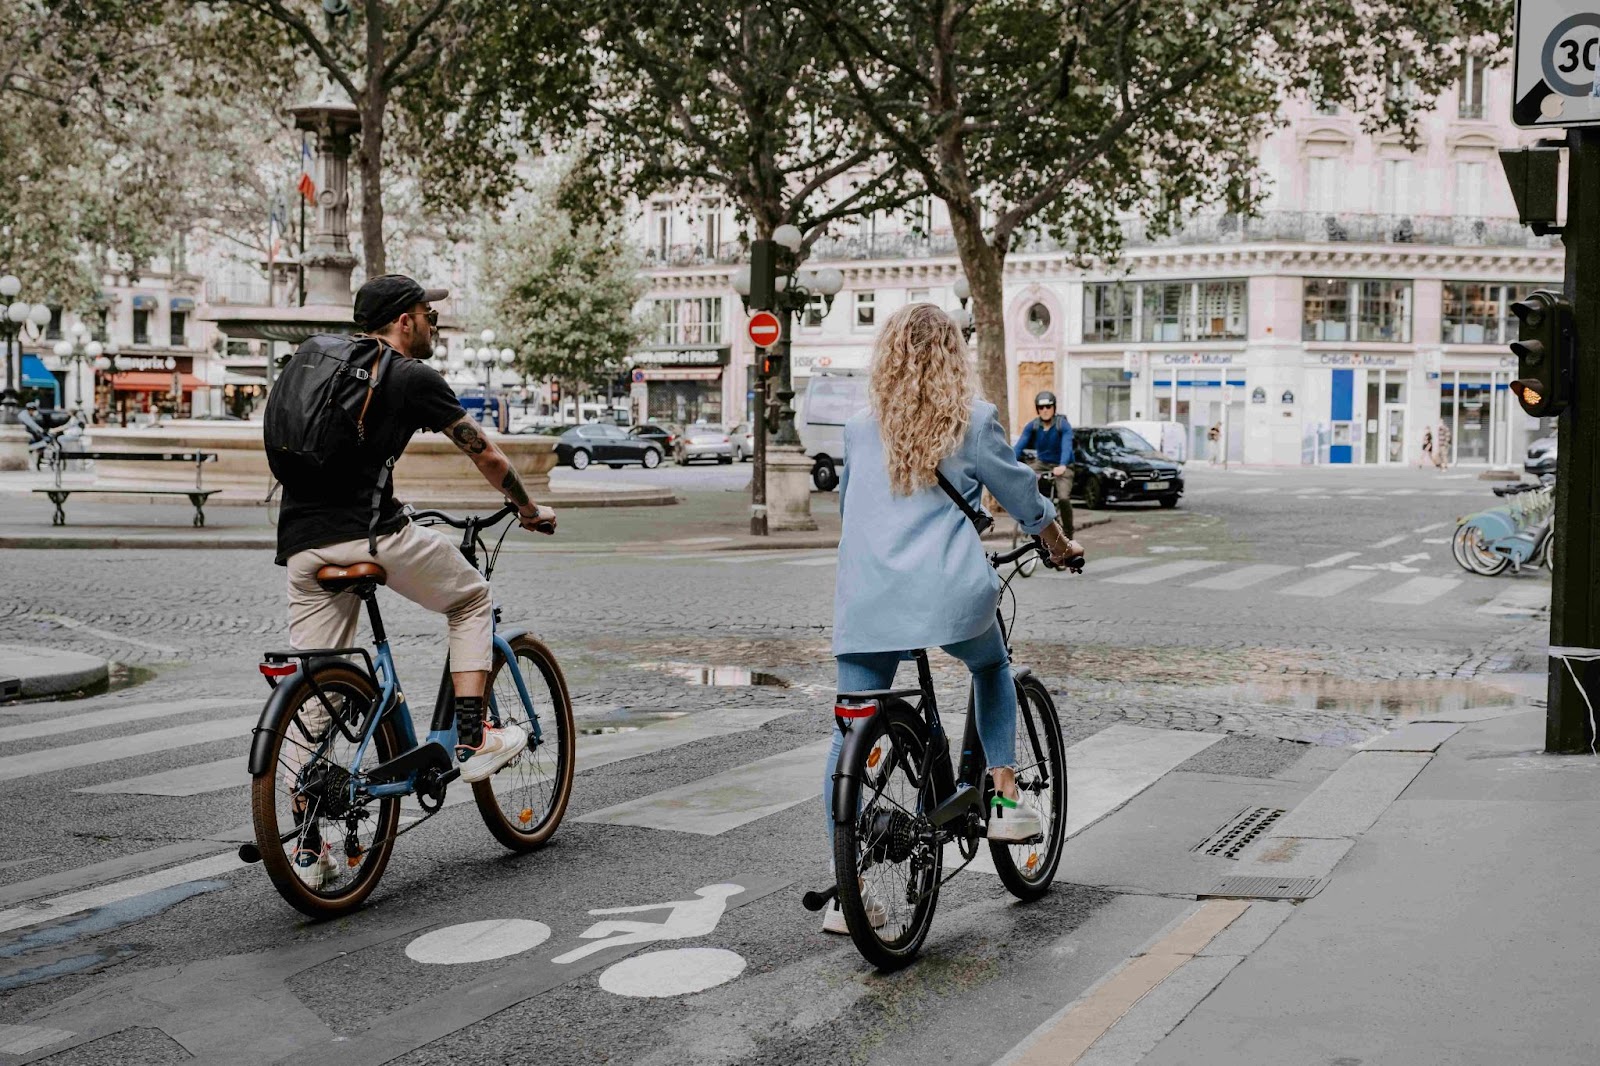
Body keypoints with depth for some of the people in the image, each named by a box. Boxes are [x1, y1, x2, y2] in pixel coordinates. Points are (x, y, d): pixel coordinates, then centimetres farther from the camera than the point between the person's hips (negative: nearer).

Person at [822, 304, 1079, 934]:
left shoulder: (860, 428, 14)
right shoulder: (971, 421, 4)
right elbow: (1021, 494, 13)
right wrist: (1061, 546, 32)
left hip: (865, 600, 2)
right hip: (949, 594, -2)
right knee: (992, 668, 30)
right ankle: (1005, 798, 18)